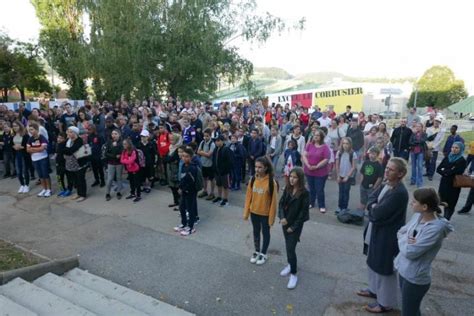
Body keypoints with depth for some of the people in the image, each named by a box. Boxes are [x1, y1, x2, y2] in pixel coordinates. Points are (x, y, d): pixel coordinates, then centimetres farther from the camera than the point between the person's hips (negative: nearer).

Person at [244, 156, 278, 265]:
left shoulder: (271, 182, -21)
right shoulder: (253, 180, -7)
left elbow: (273, 201, -15)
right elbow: (248, 196, 0)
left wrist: (271, 217, -12)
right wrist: (246, 212, 2)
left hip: (265, 214, -4)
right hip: (254, 212, 4)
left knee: (265, 233, 16)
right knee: (256, 232, 21)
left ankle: (263, 254, 35)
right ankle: (257, 251, 41)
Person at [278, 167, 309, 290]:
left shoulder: (304, 193, -17)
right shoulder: (287, 188, -2)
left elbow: (304, 211, -14)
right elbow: (281, 203, 3)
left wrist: (294, 226, -12)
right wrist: (282, 217, -13)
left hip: (296, 224, -5)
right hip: (285, 222, 5)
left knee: (291, 248, -5)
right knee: (288, 246, 18)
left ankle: (294, 274, 11)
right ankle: (290, 264, 41)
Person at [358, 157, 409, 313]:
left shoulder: (399, 193, -27)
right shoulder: (386, 185, 2)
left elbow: (378, 214, -27)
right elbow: (370, 200, 4)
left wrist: (373, 207, -8)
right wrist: (375, 207, -15)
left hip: (387, 235, -9)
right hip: (376, 231, 9)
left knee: (384, 268, 8)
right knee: (374, 263, 24)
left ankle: (386, 303, 28)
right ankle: (374, 289, 45)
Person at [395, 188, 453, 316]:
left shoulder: (436, 228, -28)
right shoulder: (418, 216, -4)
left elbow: (410, 252, -26)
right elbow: (400, 232, 6)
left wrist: (404, 240, -8)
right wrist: (407, 240, -13)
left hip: (416, 278, -7)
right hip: (403, 270, 7)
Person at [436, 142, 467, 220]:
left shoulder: (462, 161, -9)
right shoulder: (447, 158, 6)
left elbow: (456, 172, -19)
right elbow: (438, 169, 2)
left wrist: (444, 171, -5)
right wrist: (446, 173, -14)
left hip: (454, 185, -4)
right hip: (444, 183, 4)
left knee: (451, 203, 4)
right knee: (444, 202, 12)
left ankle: (446, 219, 12)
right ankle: (445, 219, 25)